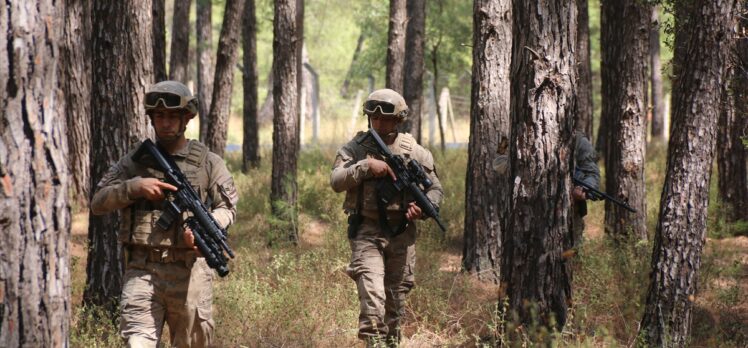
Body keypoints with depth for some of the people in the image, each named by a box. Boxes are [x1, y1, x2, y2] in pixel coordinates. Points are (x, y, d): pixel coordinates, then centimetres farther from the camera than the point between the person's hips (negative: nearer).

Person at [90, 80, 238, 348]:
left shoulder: (207, 162, 6)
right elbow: (98, 203, 6)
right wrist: (135, 187, -11)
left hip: (189, 272, 0)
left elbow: (227, 208, 7)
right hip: (142, 270, 0)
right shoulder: (135, 160, 9)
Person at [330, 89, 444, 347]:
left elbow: (435, 188, 9)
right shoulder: (355, 148, 1)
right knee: (372, 295, -19)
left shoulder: (414, 152, 4)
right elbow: (336, 181, -12)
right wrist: (366, 166, -24)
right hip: (367, 232, -2)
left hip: (402, 233, 2)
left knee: (396, 299, 10)